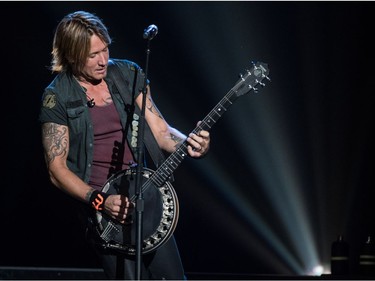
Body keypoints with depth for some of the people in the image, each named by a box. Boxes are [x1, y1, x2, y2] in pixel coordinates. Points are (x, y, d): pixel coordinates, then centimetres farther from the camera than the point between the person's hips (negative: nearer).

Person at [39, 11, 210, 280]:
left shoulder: (128, 74, 3)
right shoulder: (57, 98, -7)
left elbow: (161, 131, 4)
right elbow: (57, 169, -7)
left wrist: (189, 144, -17)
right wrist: (99, 200, -20)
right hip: (98, 202, -4)